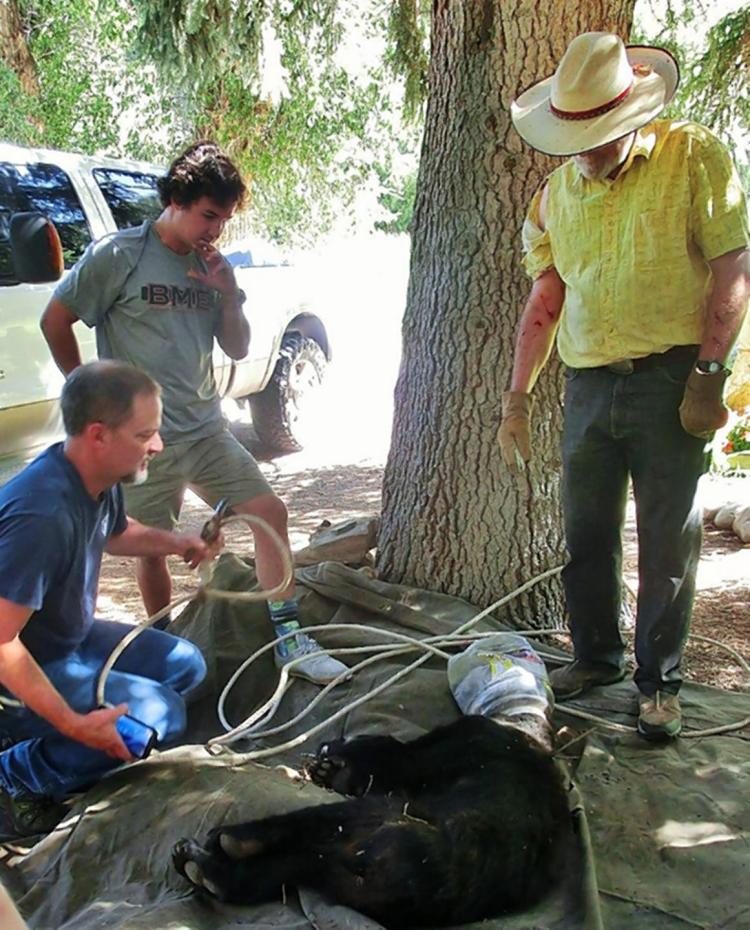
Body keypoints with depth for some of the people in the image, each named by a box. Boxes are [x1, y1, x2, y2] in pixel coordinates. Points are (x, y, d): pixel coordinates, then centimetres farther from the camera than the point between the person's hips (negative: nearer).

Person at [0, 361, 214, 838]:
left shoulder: (100, 479, -7)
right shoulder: (41, 516, -35)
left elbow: (116, 533, 19)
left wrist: (175, 543, 1)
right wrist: (74, 725, -28)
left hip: (72, 638, 9)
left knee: (185, 665, 9)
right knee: (159, 717, -21)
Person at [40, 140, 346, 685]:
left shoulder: (212, 268, 9)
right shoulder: (119, 256, -7)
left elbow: (239, 349, 11)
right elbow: (55, 320, -2)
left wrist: (229, 296, -6)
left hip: (207, 429, 5)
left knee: (270, 511, -5)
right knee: (152, 548, 6)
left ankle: (288, 639, 3)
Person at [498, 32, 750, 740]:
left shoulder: (693, 157, -2)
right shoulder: (559, 189, 11)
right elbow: (545, 297, 13)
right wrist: (517, 398, 10)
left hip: (669, 381, -4)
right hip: (588, 384, 5)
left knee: (667, 542, 2)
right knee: (585, 534, 12)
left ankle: (658, 682, 18)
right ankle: (596, 656, 31)